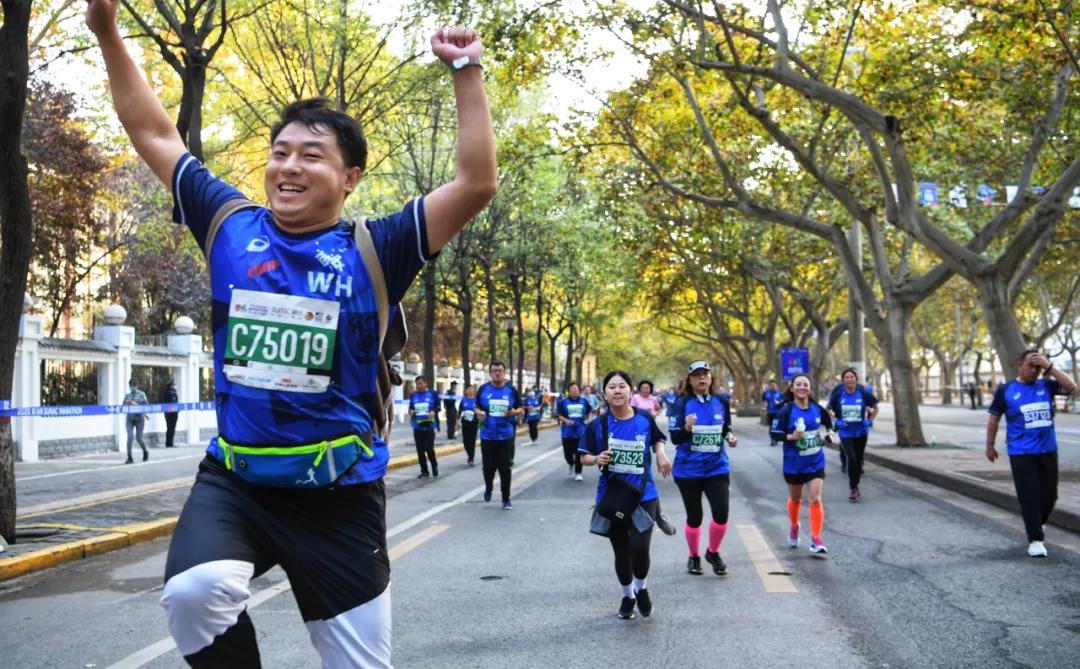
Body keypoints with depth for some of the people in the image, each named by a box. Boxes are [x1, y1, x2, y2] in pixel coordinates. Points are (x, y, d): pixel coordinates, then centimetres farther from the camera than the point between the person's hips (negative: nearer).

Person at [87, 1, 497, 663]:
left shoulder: (374, 252, -5)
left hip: (339, 494, -1)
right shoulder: (231, 227, 3)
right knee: (194, 592, -30)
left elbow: (477, 185, -11)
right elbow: (155, 134, 12)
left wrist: (467, 72, -13)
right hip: (233, 481, 1)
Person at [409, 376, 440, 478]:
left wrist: (434, 412, -17)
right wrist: (411, 412, -7)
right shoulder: (413, 395, 6)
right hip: (417, 427, 3)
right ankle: (424, 471, 15)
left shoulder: (432, 394, -2)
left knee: (429, 448, -8)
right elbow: (410, 407, 15)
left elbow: (438, 407, 2)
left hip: (429, 426, -3)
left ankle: (434, 466, 18)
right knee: (420, 450, 5)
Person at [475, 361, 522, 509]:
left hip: (506, 436, -1)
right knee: (488, 467, 6)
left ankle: (506, 499, 12)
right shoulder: (483, 389, 0)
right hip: (487, 436, 1)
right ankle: (488, 489, 36)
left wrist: (515, 411, -15)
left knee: (505, 468, 0)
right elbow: (477, 408, 9)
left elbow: (520, 408, 7)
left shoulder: (511, 390, 0)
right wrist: (479, 413, -13)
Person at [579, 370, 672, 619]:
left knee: (639, 549, -14)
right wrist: (596, 459, -21)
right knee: (621, 552, 12)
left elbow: (657, 439, 16)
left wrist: (661, 454, -4)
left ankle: (642, 588, 18)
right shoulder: (597, 425, -7)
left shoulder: (645, 419, -4)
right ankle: (627, 595, 38)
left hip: (643, 496, -1)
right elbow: (584, 457, 0)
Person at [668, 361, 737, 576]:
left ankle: (713, 553, 18)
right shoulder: (682, 404, -7)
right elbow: (675, 438, -10)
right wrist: (687, 428, -29)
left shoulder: (722, 401, 2)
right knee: (694, 517, 6)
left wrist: (729, 436, -5)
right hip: (689, 470, -2)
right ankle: (694, 557, 30)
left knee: (721, 514, -9)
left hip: (717, 468, 2)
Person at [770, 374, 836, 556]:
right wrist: (791, 436, -31)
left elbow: (826, 425, 17)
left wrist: (827, 436, 1)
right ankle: (794, 527, 45)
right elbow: (775, 433, -17)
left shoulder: (817, 408, -3)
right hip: (794, 464, -1)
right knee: (795, 499, 17)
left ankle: (816, 540, -3)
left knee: (815, 499, -9)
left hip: (815, 463, 1)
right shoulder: (787, 411, -14)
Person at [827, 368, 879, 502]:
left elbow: (875, 408, 7)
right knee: (851, 459, -16)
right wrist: (836, 421, -5)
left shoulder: (863, 393, -9)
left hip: (861, 432, 1)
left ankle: (856, 487, 32)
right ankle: (853, 489, -5)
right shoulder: (838, 394, -8)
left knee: (858, 460, 12)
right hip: (846, 433, -1)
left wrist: (870, 421, -5)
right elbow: (829, 409, 8)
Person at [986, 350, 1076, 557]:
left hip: (1048, 450, 3)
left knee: (1049, 494, 14)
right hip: (1021, 453, -3)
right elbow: (994, 419, 5)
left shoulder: (1046, 386, 4)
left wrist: (1050, 367, -16)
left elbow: (1071, 387, -12)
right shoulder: (1006, 391, -2)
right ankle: (1035, 539, 1)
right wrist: (990, 445, 5)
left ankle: (1038, 524, 40)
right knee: (1029, 497, -5)